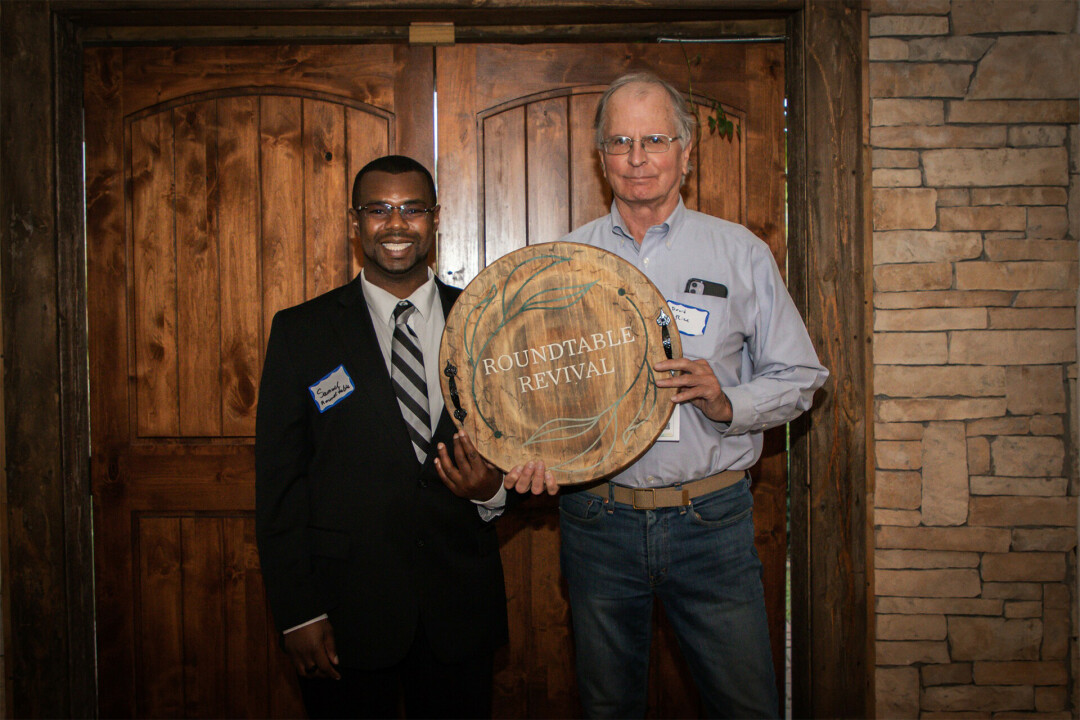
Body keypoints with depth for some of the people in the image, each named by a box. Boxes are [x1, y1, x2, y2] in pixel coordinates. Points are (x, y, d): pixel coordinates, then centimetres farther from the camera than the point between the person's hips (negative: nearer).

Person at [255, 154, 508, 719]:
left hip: (460, 608, 2)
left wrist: (494, 488, -13)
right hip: (345, 605, -1)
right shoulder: (300, 332, 0)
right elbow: (278, 479, -2)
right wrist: (298, 611, -7)